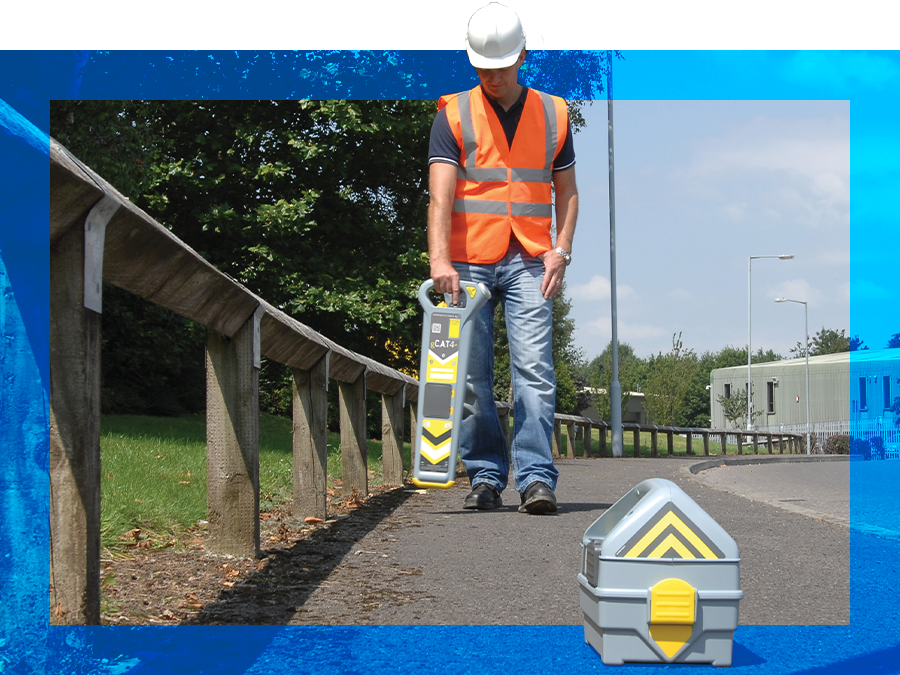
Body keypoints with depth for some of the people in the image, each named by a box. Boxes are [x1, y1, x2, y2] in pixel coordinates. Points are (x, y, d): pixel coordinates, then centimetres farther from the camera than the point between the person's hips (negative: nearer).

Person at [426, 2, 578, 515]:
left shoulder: (553, 114, 11)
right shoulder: (453, 116, 4)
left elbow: (566, 190, 15)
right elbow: (441, 193, -7)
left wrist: (562, 250, 0)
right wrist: (440, 260, -19)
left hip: (529, 262, 0)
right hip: (469, 263, 0)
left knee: (534, 370, -10)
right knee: (473, 376, 2)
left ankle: (537, 478, -11)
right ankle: (486, 476, 10)